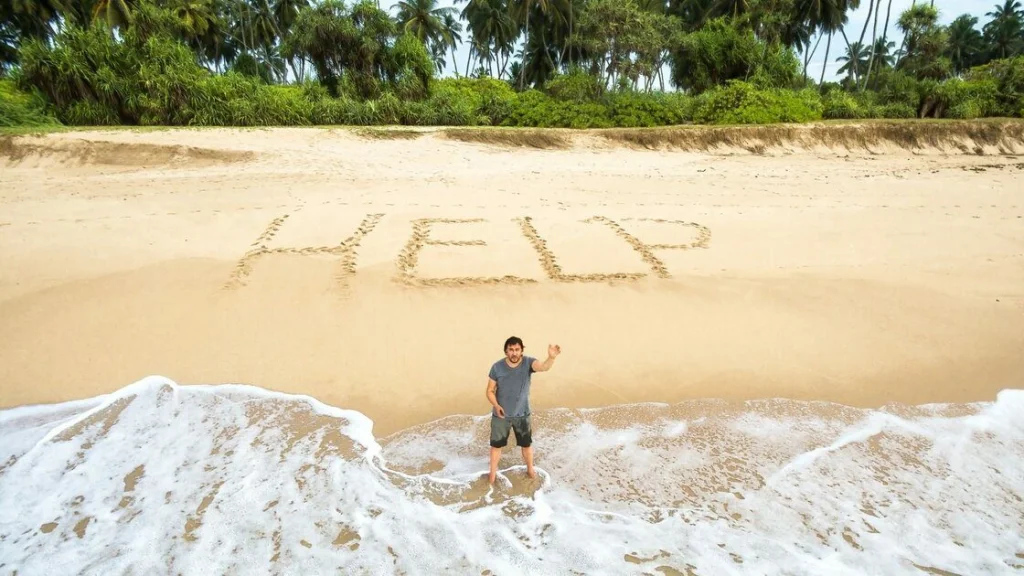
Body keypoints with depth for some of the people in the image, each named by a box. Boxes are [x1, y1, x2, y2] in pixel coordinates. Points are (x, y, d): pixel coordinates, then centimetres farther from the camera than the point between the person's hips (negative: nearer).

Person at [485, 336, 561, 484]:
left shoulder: (528, 363, -18)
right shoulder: (497, 367, -17)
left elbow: (544, 367, -40)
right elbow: (490, 391, -7)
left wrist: (551, 357, -63)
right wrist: (496, 406, -25)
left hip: (522, 414, 1)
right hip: (501, 415, 0)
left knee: (527, 444, 19)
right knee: (496, 445, 14)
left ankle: (530, 470, 45)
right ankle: (493, 474, 37)